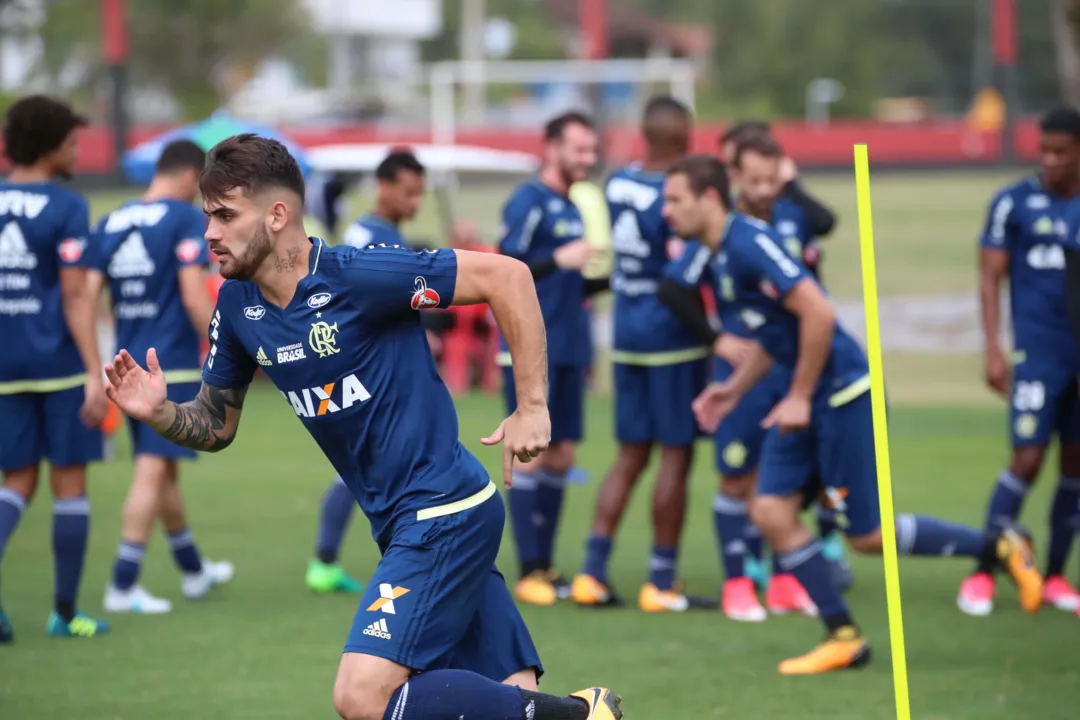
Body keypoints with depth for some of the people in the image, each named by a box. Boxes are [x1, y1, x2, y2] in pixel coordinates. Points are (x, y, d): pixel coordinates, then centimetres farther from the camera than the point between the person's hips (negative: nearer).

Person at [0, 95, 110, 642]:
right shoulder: (67, 209, -10)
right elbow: (75, 297, -15)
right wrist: (96, 376, -16)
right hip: (61, 365, -5)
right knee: (70, 482, 6)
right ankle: (65, 611, 10)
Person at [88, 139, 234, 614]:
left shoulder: (109, 224, 10)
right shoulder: (187, 219, -8)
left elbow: (87, 296, 4)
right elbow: (194, 294, -16)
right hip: (173, 365, -7)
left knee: (164, 471, 18)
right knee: (152, 472, -7)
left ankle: (193, 570, 33)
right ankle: (123, 585, -11)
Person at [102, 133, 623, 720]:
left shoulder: (358, 275, -17)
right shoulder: (237, 307, 5)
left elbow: (506, 276, -16)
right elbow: (216, 426, 15)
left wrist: (532, 407, -15)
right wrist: (160, 414, -7)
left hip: (443, 512, -8)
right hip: (402, 526, 8)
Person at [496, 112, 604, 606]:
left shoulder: (571, 208, 15)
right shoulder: (529, 202, -9)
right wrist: (558, 259, -28)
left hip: (568, 350, 8)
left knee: (561, 457, 8)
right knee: (531, 455, -7)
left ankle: (545, 567, 13)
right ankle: (529, 574, -5)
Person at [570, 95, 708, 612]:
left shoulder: (617, 183, 4)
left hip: (626, 333, 7)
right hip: (671, 336, -7)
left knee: (631, 457, 13)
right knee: (675, 456, 1)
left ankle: (592, 571, 7)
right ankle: (661, 584, 3)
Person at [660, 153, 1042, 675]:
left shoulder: (748, 243, -19)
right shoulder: (722, 257, 12)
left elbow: (818, 314, -25)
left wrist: (800, 397, -18)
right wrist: (734, 389, 15)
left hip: (842, 392, -10)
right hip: (807, 403, 10)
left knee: (866, 535, -3)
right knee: (771, 511, 0)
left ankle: (999, 546, 11)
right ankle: (844, 637, 5)